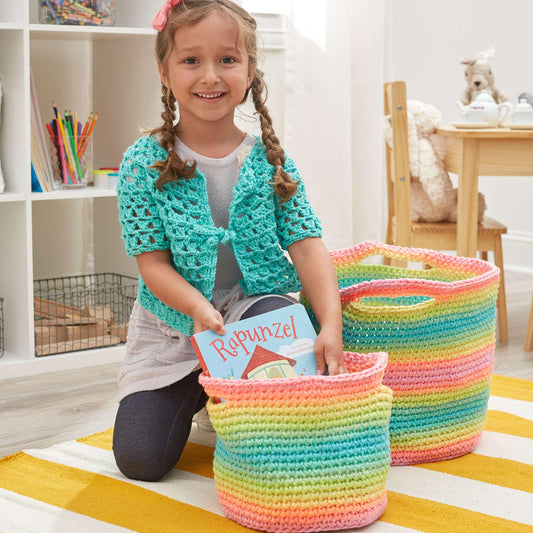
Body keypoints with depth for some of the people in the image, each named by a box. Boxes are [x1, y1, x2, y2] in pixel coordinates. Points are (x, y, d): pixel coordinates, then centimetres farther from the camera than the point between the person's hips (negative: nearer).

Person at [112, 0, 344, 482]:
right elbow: (152, 262, -10)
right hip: (173, 321, 0)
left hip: (256, 304, 1)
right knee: (139, 458, -11)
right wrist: (197, 306, -30)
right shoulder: (144, 163, -8)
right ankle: (196, 390, 24)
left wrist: (331, 326, -26)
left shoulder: (271, 161, -4)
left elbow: (308, 247, -10)